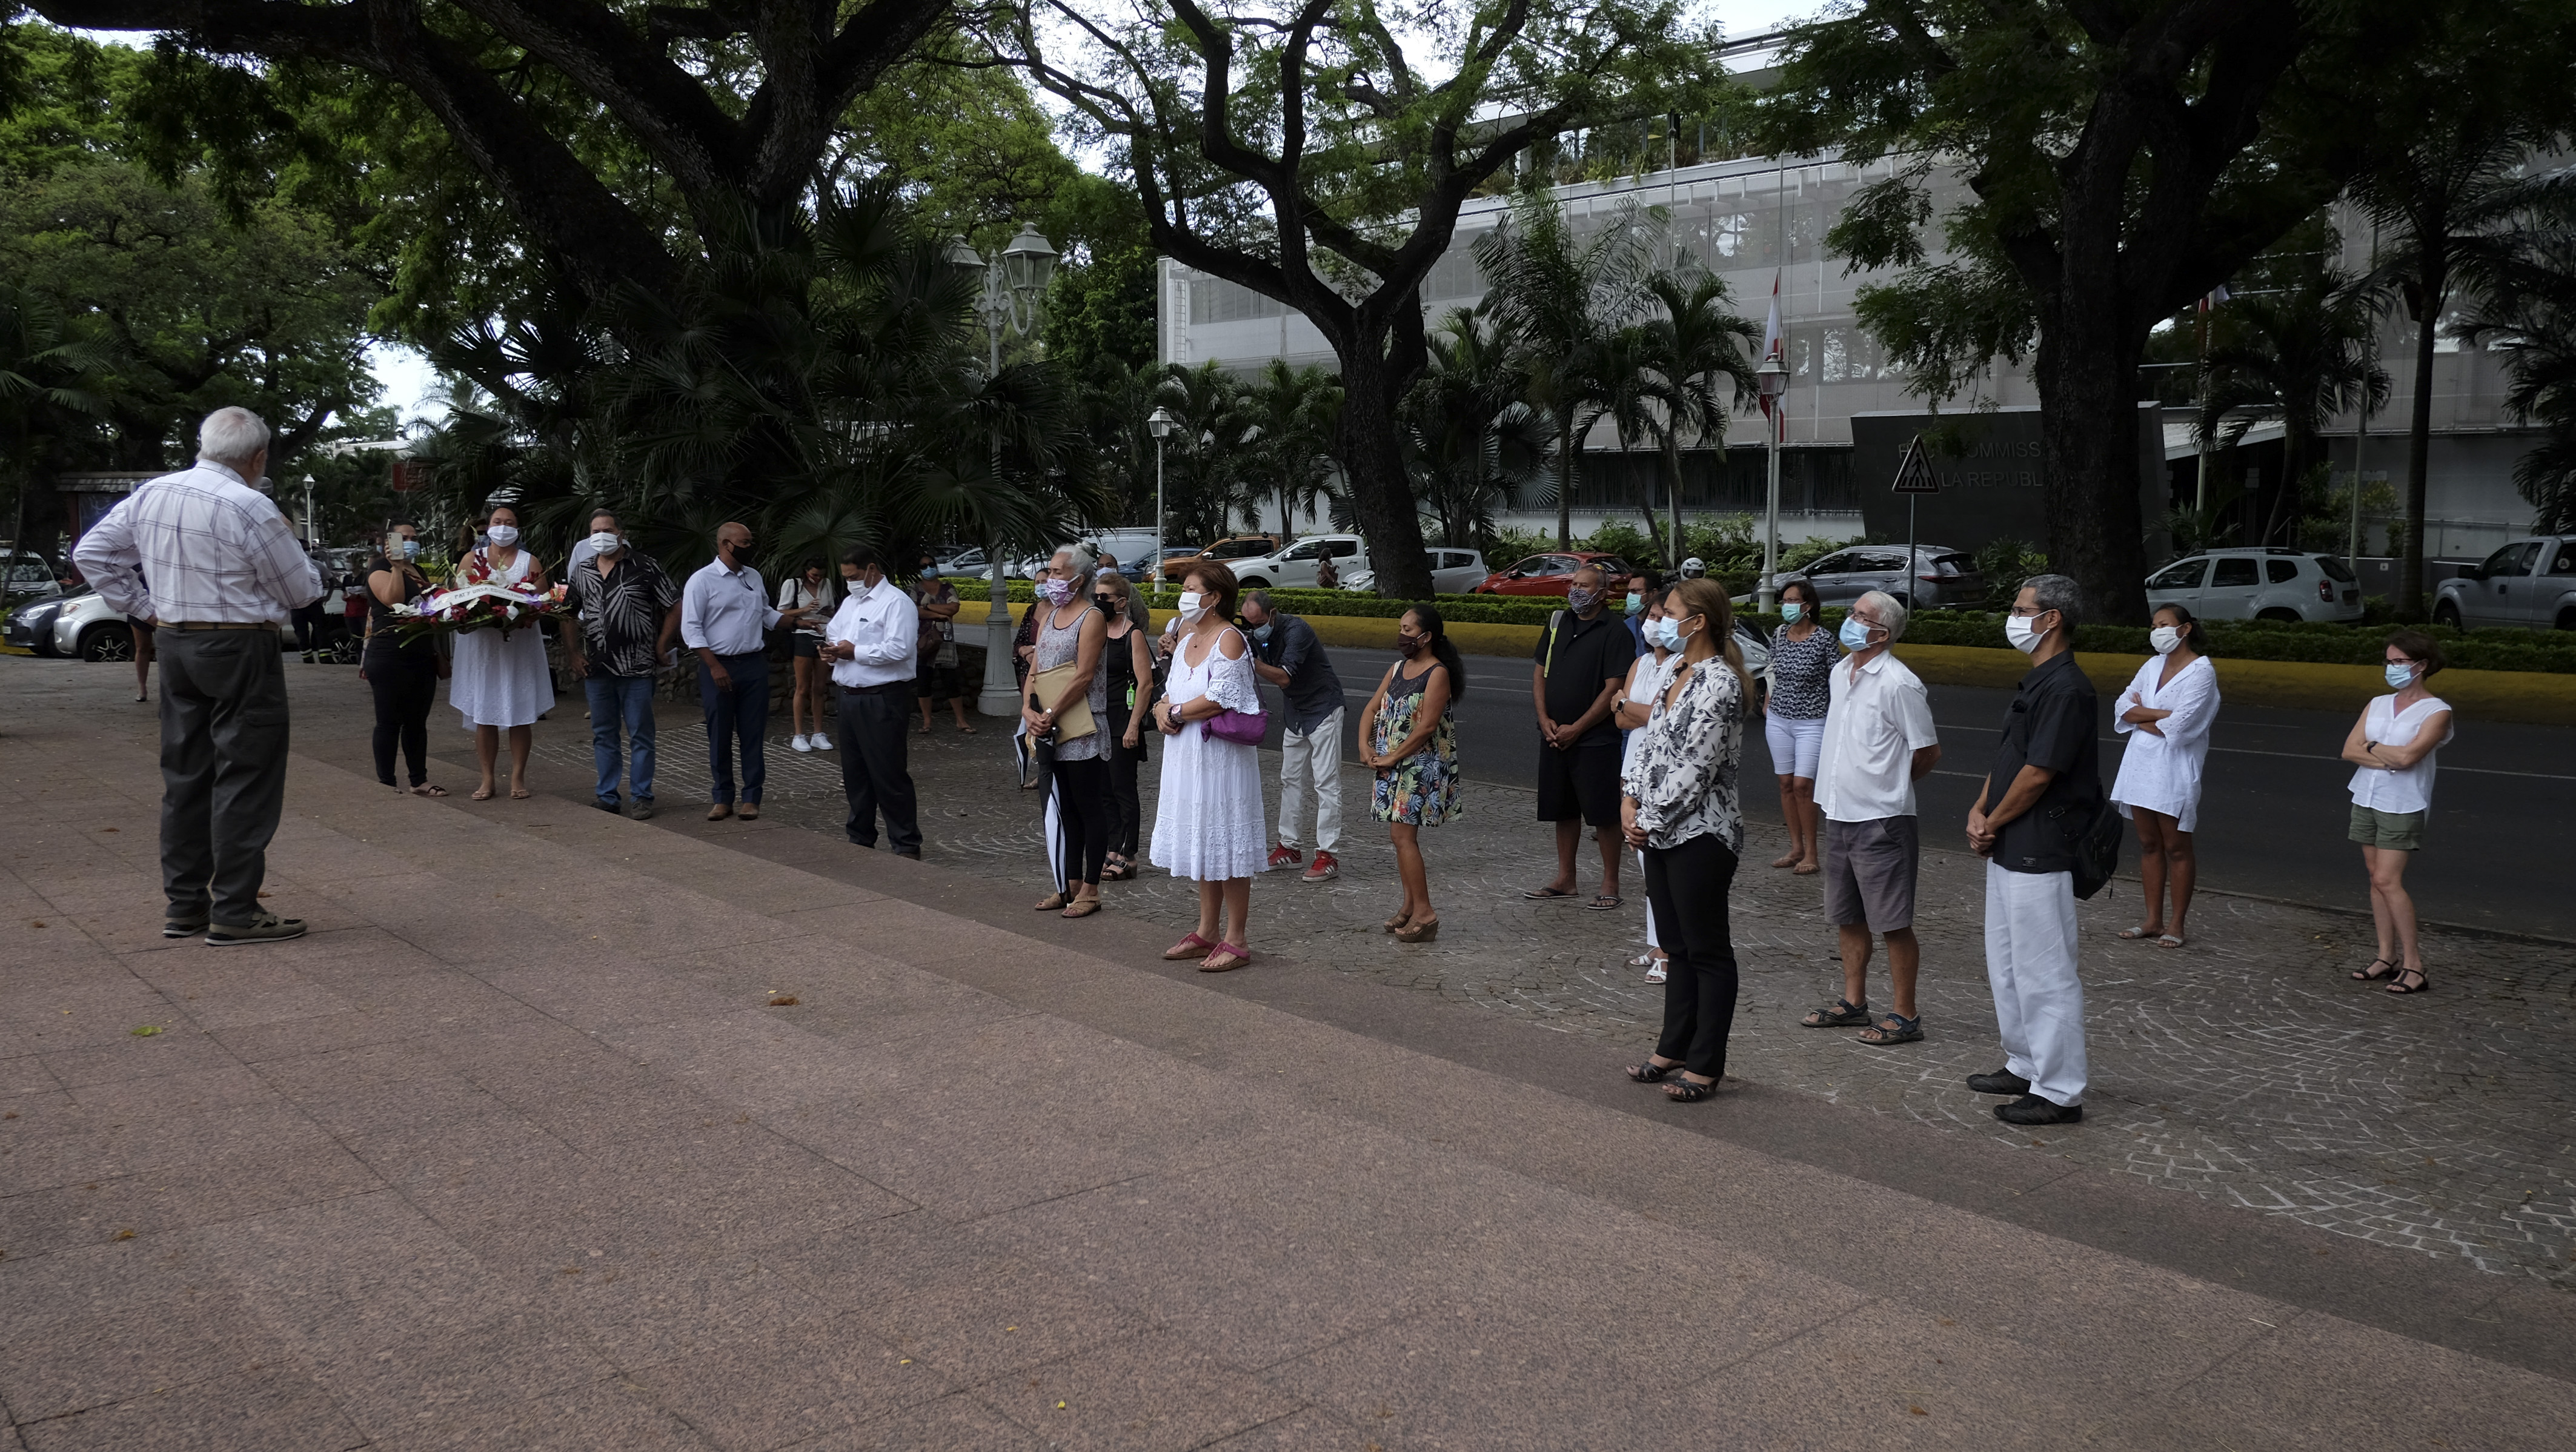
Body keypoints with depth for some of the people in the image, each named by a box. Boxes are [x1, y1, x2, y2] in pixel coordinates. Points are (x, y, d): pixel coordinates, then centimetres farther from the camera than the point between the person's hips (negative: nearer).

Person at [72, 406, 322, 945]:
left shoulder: (149, 495, 5)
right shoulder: (250, 509, -16)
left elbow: (91, 553, 13)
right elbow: (304, 591, -9)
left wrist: (143, 607, 13)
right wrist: (290, 545, 9)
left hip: (173, 643, 7)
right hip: (241, 650, -7)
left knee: (185, 776, 14)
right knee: (245, 779, -1)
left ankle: (184, 905, 21)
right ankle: (235, 914, 0)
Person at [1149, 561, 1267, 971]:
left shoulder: (1229, 638, -13)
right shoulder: (1188, 636, 13)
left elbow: (1221, 699, -22)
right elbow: (1172, 690, 18)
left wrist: (1176, 713, -11)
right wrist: (1162, 709, -4)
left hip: (1221, 756, -9)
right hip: (1186, 755, 9)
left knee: (1226, 844, -3)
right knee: (1201, 842, 15)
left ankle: (1237, 941, 4)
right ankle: (1208, 931, 27)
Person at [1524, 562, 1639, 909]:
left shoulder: (1614, 633, -9)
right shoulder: (1557, 624, 10)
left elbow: (1614, 689, -14)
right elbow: (1540, 673, 13)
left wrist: (1576, 729, -14)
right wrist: (1545, 720, -1)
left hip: (1595, 740, -6)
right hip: (1554, 736, 6)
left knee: (1604, 814, -2)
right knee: (1564, 810, 13)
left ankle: (1610, 885, 7)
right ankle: (1564, 880, 23)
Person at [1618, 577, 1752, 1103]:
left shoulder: (1718, 683, -18)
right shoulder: (1677, 674, 11)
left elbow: (1695, 769, -20)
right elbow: (1649, 743, 13)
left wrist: (1651, 820, -13)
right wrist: (1630, 799, -1)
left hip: (1701, 834, -9)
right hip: (1659, 832, 9)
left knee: (1707, 951, 2)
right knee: (1678, 946, 18)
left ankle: (1706, 1065, 11)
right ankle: (1674, 1048, 29)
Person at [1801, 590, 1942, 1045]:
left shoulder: (1898, 685, -15)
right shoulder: (1840, 674, 10)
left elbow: (1928, 753, -10)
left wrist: (1889, 786, 3)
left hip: (1881, 822, -8)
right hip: (1839, 815, 8)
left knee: (1893, 923, 0)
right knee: (1847, 917, 16)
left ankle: (1904, 1015, 9)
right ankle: (1853, 1002, 29)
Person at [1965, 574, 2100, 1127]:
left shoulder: (2066, 689, -19)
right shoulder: (2036, 683, 15)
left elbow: (2038, 773, -21)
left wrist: (1992, 824, -9)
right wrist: (1979, 812, 3)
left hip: (2039, 853, -11)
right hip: (2009, 850, 11)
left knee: (2045, 972, -4)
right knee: (2006, 965, 19)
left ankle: (2058, 1092, 3)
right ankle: (2025, 1066, 31)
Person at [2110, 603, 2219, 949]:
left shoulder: (2201, 671, -9)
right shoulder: (2153, 665, 12)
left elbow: (2179, 726, -18)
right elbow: (2125, 707, 2)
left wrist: (2142, 715, -4)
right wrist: (2161, 715, -12)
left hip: (2174, 768, -6)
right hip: (2141, 764, 7)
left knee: (2176, 847, 2)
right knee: (2149, 844, 10)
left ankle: (2177, 923, 10)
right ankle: (2153, 920, 17)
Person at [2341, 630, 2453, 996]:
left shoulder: (2436, 711, -6)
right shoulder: (2378, 704, 11)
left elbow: (2408, 755, -20)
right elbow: (2349, 750, 1)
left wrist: (2371, 747, -4)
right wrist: (2387, 758, -13)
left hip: (2403, 805, -6)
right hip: (2367, 800, 6)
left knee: (2388, 880, -12)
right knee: (2376, 877, 7)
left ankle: (2413, 963, -5)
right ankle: (2387, 955, 13)